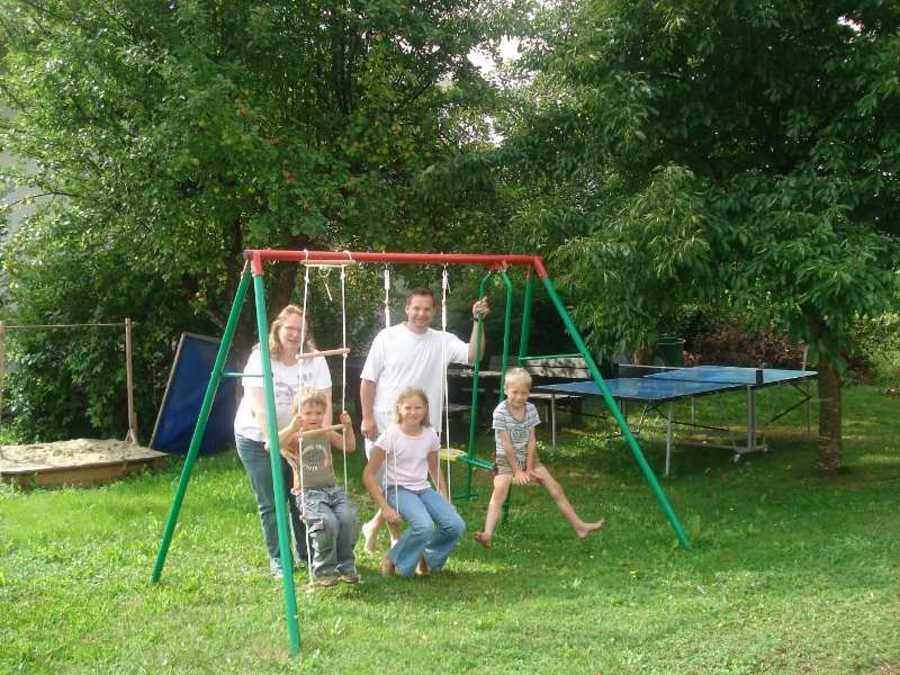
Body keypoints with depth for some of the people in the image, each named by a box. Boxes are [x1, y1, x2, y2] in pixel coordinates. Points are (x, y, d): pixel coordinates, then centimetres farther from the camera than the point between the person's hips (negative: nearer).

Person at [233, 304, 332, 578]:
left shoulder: (315, 360, -7)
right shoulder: (260, 358, -15)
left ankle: (307, 554, 21)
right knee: (271, 503, -1)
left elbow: (324, 404, -13)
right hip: (257, 439, -3)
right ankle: (277, 560, 12)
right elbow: (258, 406, -22)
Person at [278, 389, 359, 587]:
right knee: (328, 522, -30)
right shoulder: (294, 436, -2)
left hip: (332, 489, 4)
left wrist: (348, 427, 5)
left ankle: (346, 566, -5)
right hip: (308, 492, -4)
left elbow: (349, 447, 20)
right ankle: (324, 571, -11)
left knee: (349, 518, -23)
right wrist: (292, 428, -31)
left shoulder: (327, 433, 13)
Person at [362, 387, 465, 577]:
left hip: (423, 489, 5)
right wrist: (385, 507, -17)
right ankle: (394, 561, -6)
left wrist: (444, 500, 10)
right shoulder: (391, 435, -13)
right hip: (398, 490, -5)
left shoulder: (430, 434, 0)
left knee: (456, 526, -17)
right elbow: (368, 475, -11)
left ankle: (427, 558, 10)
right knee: (424, 526, -32)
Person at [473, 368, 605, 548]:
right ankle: (487, 534, -41)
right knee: (499, 490, -30)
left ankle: (579, 526, 10)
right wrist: (517, 471, -16)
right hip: (506, 459, -5)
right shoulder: (500, 412, -17)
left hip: (528, 456, 5)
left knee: (556, 489, 1)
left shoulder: (531, 409, -2)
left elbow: (531, 441, -3)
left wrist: (529, 469, -10)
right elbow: (507, 445, -17)